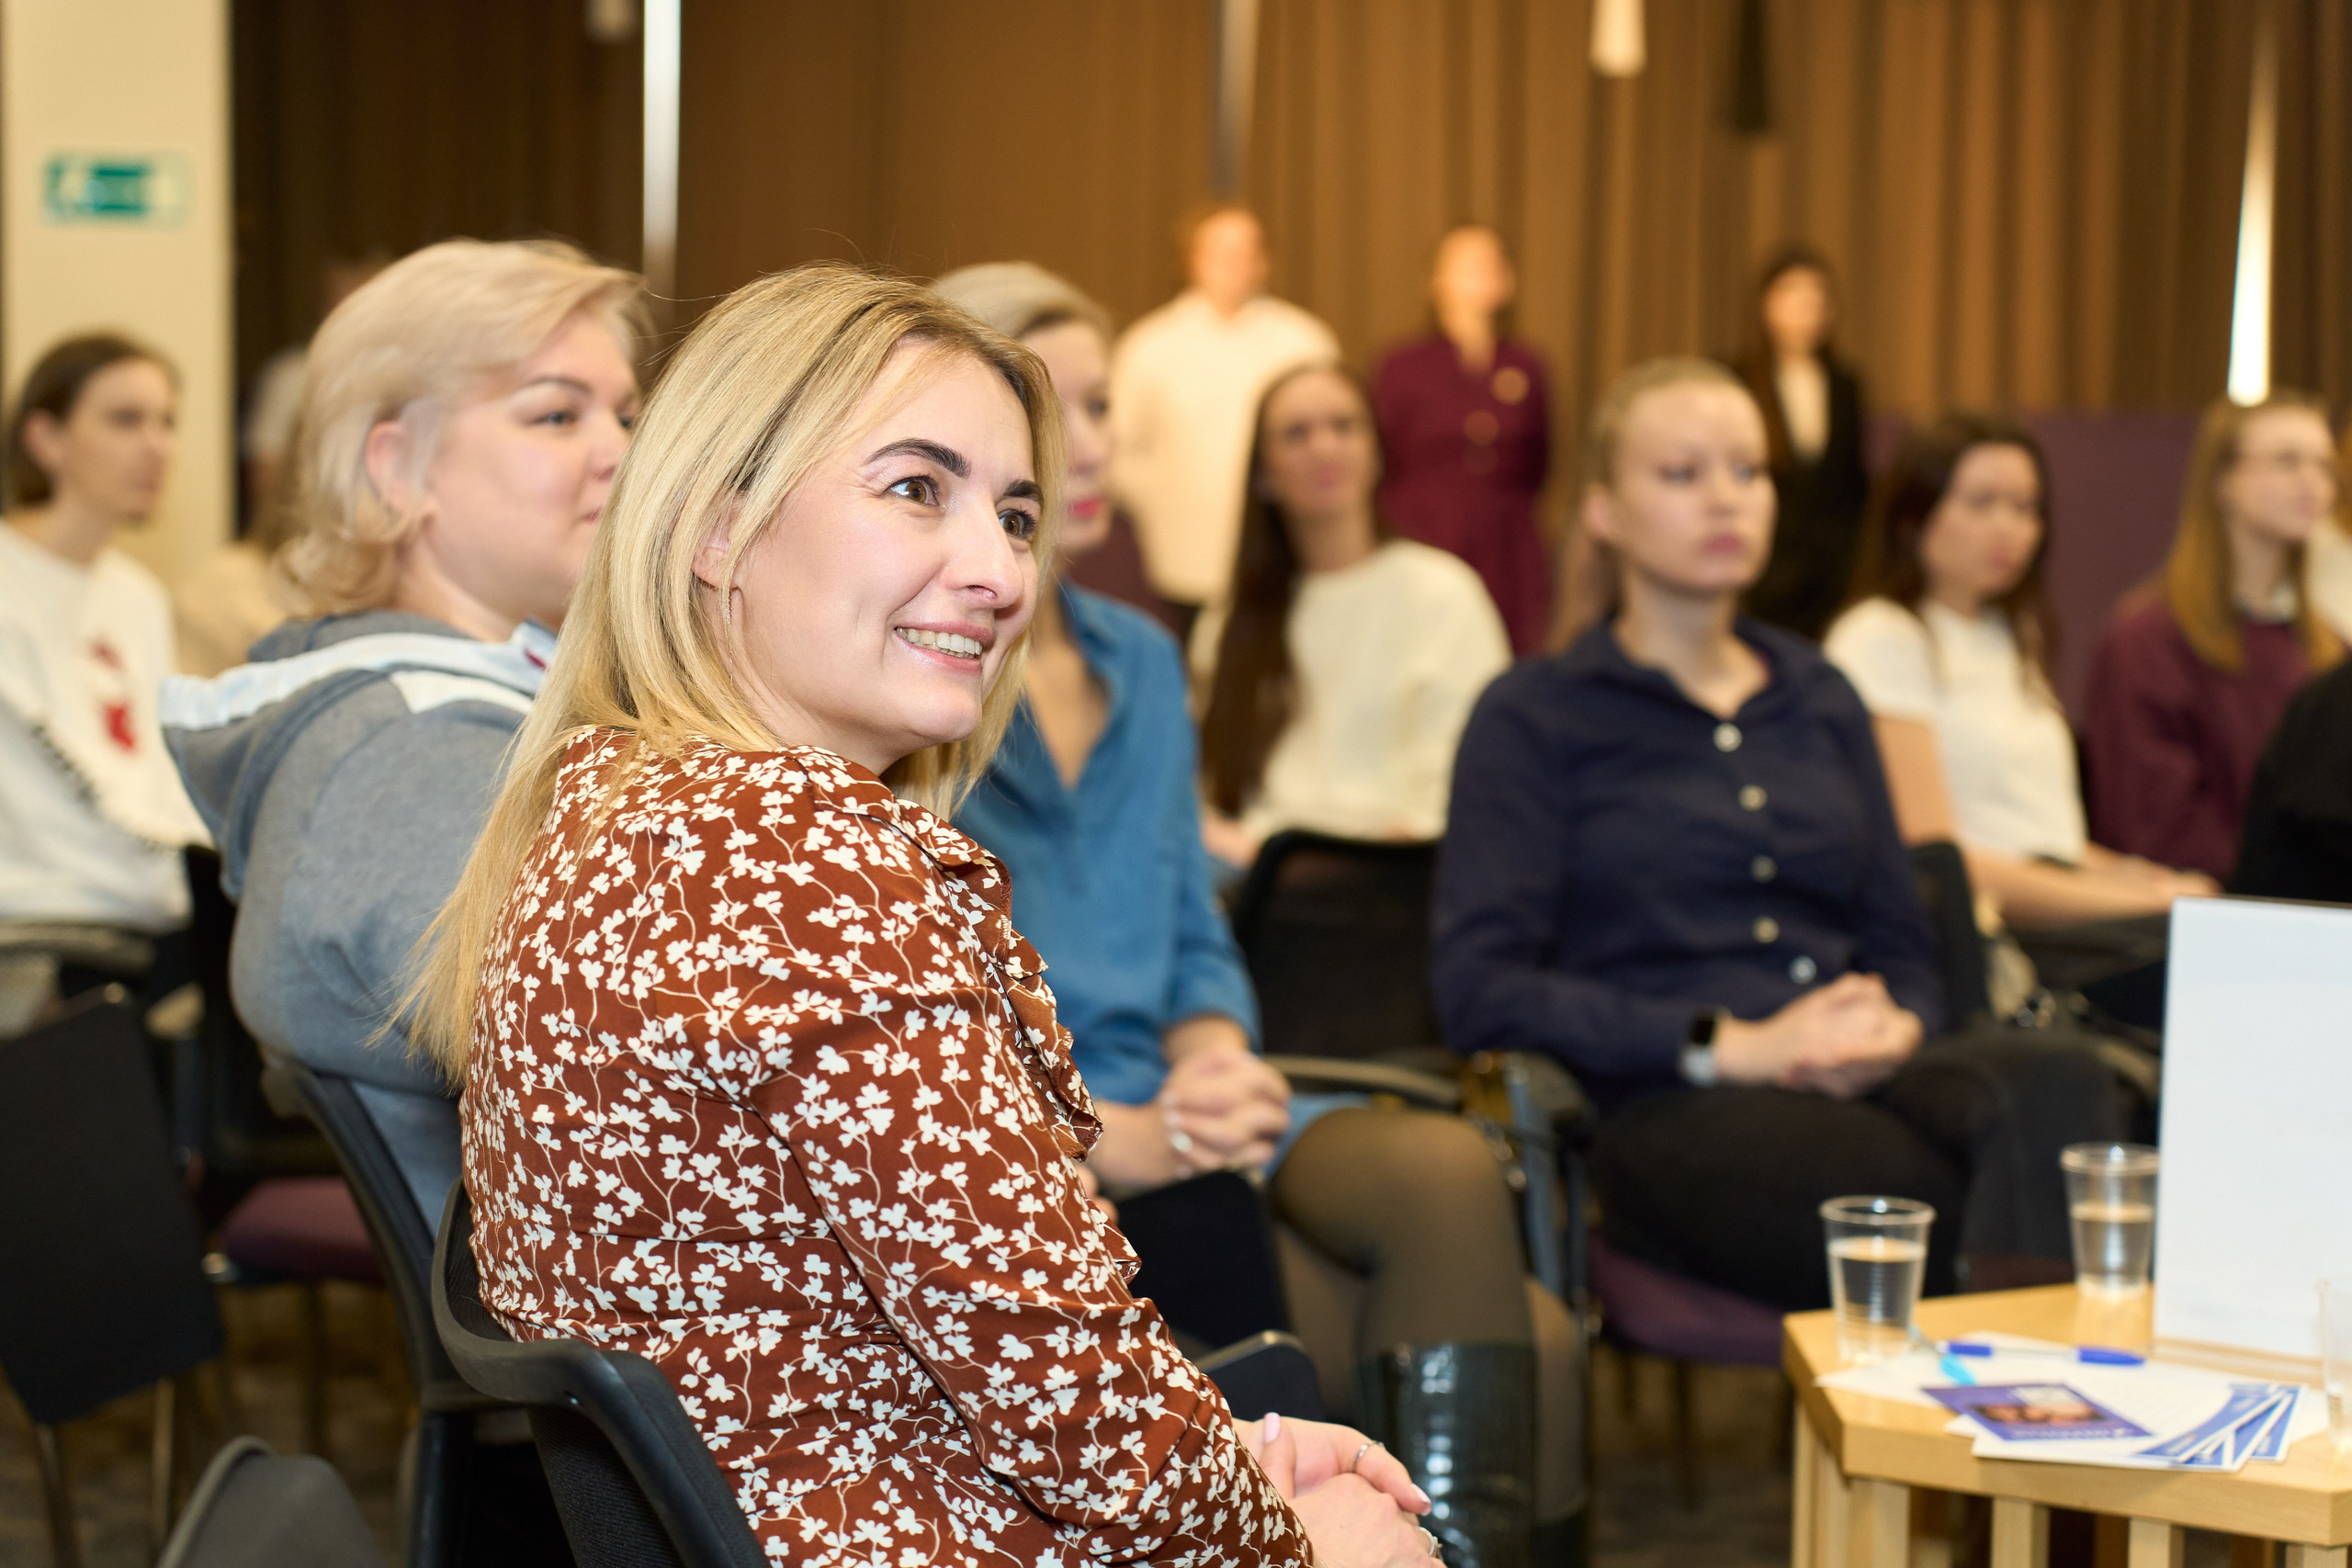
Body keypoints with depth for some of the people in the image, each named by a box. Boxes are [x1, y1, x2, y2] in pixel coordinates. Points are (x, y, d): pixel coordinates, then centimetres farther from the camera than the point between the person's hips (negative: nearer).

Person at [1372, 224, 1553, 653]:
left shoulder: (1525, 365, 9)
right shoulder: (1402, 365, 2)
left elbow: (1538, 464, 16)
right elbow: (1382, 462, 4)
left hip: (1509, 557, 2)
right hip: (1428, 549, -2)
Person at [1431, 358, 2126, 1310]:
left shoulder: (1820, 701, 26)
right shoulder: (1535, 719, 9)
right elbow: (1478, 990, -3)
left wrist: (1894, 1030, -1)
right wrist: (1735, 1046, -11)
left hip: (1856, 1085, 5)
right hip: (1669, 1115, -5)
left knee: (2058, 1078, -33)